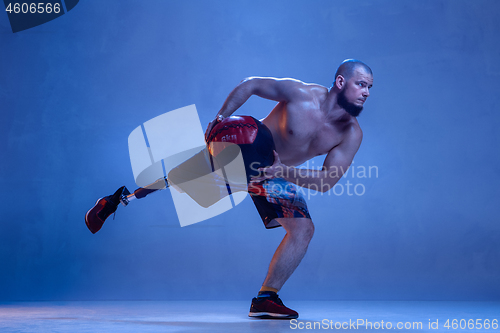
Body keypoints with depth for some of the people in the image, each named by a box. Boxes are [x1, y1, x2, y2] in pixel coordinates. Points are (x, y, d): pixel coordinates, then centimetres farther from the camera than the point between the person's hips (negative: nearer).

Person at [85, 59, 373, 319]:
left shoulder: (352, 134, -19)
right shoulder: (301, 93, -26)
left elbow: (326, 182, -21)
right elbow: (251, 84, -11)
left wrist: (282, 171, -36)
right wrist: (220, 118, -18)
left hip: (277, 176, 3)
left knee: (304, 229, -11)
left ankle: (266, 298, -2)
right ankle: (114, 202, 18)